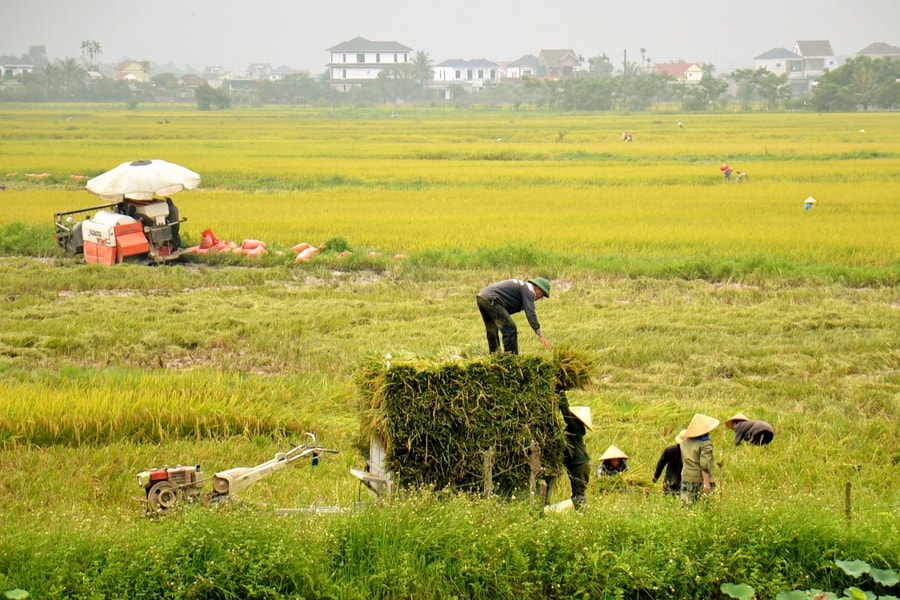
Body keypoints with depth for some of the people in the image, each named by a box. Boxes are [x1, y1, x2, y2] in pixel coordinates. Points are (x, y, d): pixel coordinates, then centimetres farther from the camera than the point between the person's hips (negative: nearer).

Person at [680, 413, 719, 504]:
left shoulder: (684, 442, 10)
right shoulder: (705, 444, -11)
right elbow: (705, 464, -18)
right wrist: (706, 483, -19)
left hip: (686, 479, 6)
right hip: (701, 480, -6)